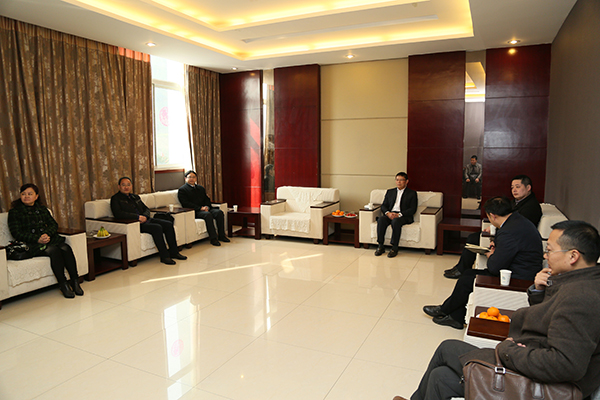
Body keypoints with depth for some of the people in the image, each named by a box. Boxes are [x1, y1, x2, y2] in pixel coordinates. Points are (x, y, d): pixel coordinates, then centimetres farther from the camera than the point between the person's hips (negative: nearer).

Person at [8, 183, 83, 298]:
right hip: (31, 245, -4)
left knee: (66, 248, -28)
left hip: (50, 239, 4)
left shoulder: (42, 209, 21)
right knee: (54, 250, -34)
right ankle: (63, 284, -30)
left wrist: (47, 234, -10)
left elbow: (54, 224, 14)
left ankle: (75, 281, -28)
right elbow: (16, 233, -3)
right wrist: (37, 239, -16)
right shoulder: (14, 212, 7)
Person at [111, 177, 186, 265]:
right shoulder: (115, 198, 2)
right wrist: (138, 217, -21)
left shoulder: (135, 197, 24)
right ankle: (164, 256, -23)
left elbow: (146, 209, 21)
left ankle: (174, 252, -4)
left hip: (145, 219, 8)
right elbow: (118, 214, -15)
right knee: (157, 228, -30)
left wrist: (144, 216, -4)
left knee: (168, 224, -11)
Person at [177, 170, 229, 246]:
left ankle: (221, 235, -14)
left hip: (205, 209, 6)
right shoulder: (182, 190, 3)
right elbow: (185, 204, -9)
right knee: (208, 214, -34)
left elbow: (207, 200, 19)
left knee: (219, 212, -20)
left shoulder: (201, 188, 25)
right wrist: (200, 208, -18)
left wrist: (207, 207, -6)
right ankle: (213, 238, -31)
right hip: (194, 211, -6)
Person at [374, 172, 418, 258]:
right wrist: (388, 213, -9)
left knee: (396, 221, -38)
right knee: (381, 219, -30)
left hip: (403, 216, -3)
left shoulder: (412, 193, 9)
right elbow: (383, 206, 15)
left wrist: (399, 214, -16)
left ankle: (394, 248, -30)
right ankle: (380, 246, -25)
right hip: (389, 214, 4)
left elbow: (412, 209, -2)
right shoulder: (390, 192, 22)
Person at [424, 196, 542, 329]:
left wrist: (490, 257, -2)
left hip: (517, 281, -10)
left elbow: (495, 268, -23)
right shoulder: (517, 219, 5)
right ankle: (456, 317, 17)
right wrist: (497, 246, 5)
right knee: (468, 273, 11)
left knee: (466, 281, -2)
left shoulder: (510, 232, -28)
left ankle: (444, 310, 22)